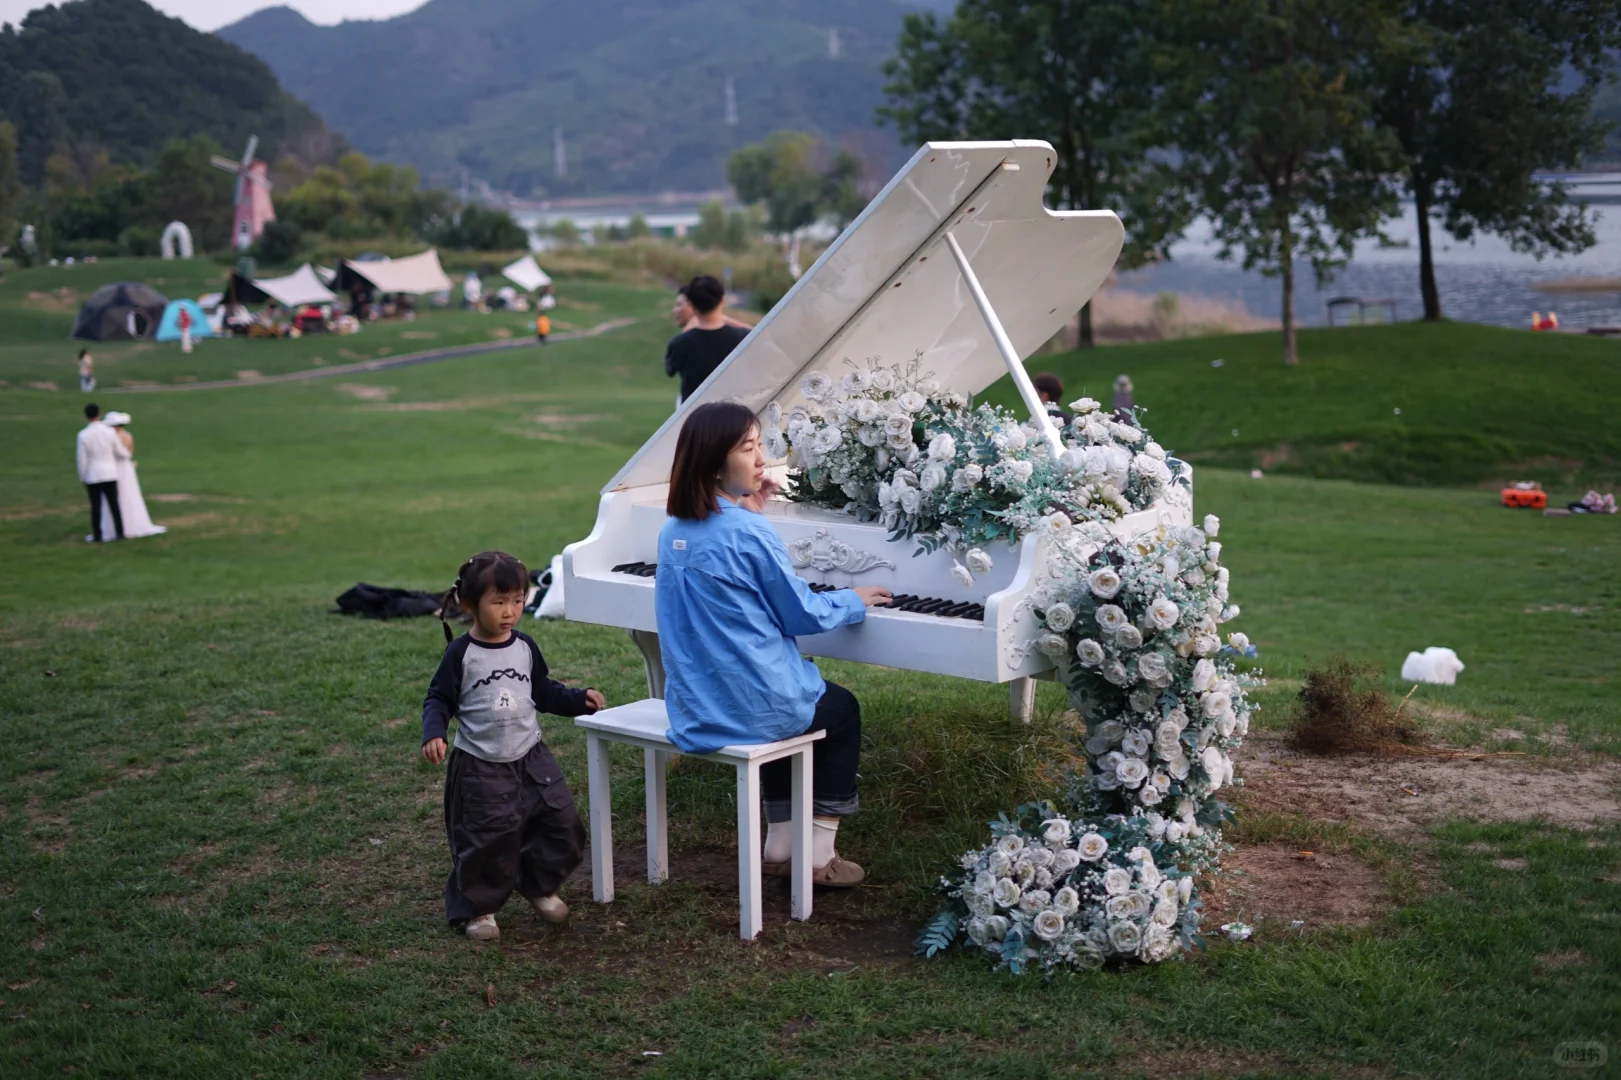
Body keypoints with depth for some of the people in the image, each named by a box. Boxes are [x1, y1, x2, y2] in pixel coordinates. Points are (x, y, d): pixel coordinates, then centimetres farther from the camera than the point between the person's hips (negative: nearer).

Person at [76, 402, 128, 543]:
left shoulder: (83, 435, -10)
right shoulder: (109, 432, -7)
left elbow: (82, 459, -7)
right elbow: (120, 452, 4)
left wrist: (82, 477, 5)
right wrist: (128, 454, 27)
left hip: (93, 476, -1)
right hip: (110, 474, 1)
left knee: (96, 506, 5)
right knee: (114, 504, 9)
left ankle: (97, 536, 7)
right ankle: (120, 533, 13)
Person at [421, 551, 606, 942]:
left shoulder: (525, 647, 4)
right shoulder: (460, 654, -10)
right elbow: (439, 699, -5)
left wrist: (578, 700, 4)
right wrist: (433, 734, -22)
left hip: (531, 758, 5)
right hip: (481, 767, -4)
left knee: (562, 824, 3)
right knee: (486, 841, 0)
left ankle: (538, 885, 27)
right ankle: (477, 908, 21)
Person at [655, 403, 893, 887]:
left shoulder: (673, 530, 2)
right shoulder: (750, 532, -21)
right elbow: (802, 614, -11)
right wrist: (855, 600, 8)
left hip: (691, 705, 7)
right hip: (751, 706, -7)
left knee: (786, 701, 35)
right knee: (844, 709, 23)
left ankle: (780, 843, 34)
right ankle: (818, 855, 22)